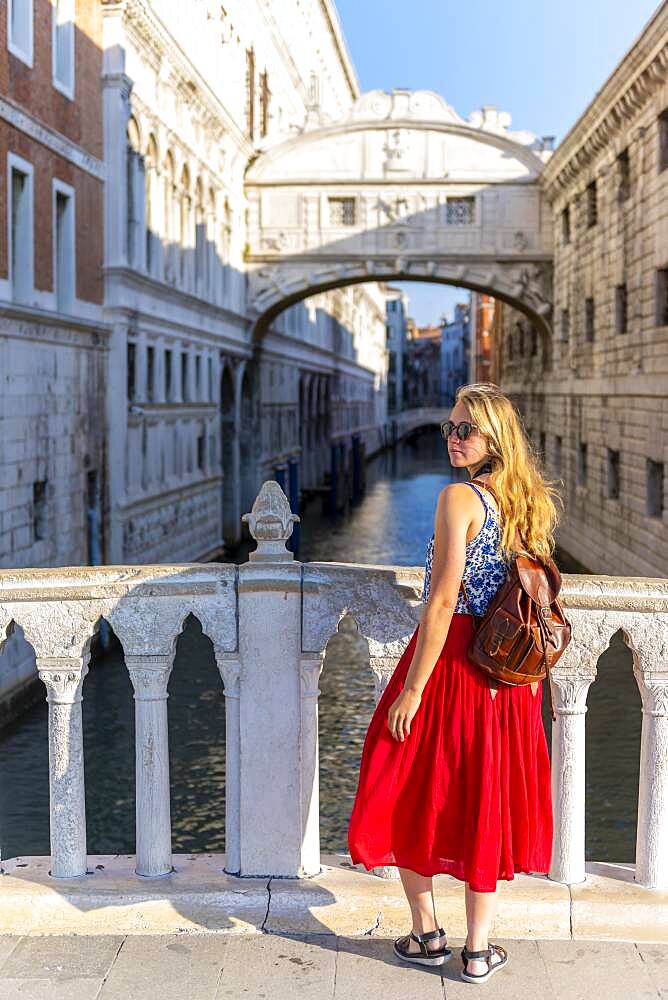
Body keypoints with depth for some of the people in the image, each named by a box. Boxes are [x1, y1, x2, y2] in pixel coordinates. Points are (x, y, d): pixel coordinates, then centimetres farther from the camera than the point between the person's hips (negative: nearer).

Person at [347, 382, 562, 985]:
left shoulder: (459, 498, -16)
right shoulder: (530, 502, 6)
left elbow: (442, 602, -20)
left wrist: (412, 689, -17)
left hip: (451, 658, -6)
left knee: (412, 794, 13)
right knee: (484, 799, 14)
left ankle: (428, 935, 23)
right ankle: (479, 951, 21)